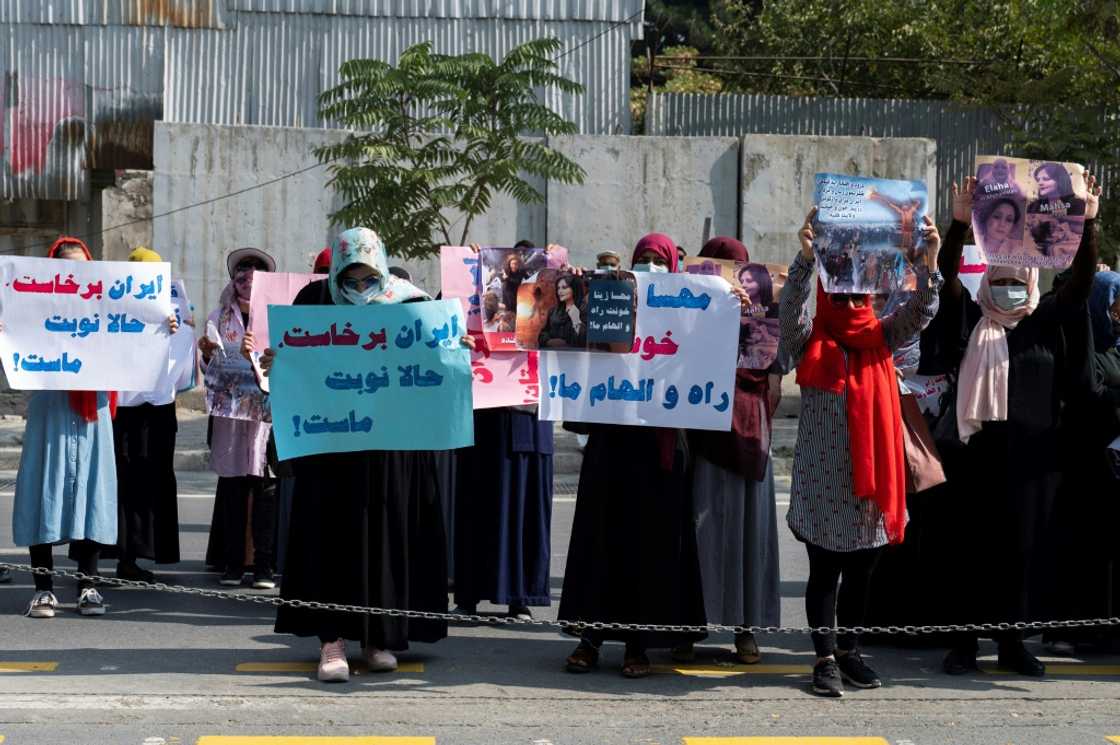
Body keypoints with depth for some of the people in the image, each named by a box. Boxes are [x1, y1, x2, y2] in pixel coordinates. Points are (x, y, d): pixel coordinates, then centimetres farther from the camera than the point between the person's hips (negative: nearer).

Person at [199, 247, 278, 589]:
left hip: (267, 408, -2)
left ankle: (263, 563, -3)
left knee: (265, 485, -6)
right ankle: (233, 562, 7)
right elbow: (211, 370, 13)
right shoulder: (220, 317, 15)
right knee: (232, 484, 2)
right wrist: (206, 353, -7)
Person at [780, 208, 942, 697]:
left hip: (871, 473, 4)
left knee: (862, 569, 12)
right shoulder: (810, 340, -1)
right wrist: (807, 256, -35)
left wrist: (929, 263, -21)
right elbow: (790, 306, -19)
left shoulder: (880, 337, 8)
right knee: (824, 570, 2)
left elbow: (920, 312, -4)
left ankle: (849, 651, 24)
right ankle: (826, 659, 8)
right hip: (822, 475, -4)